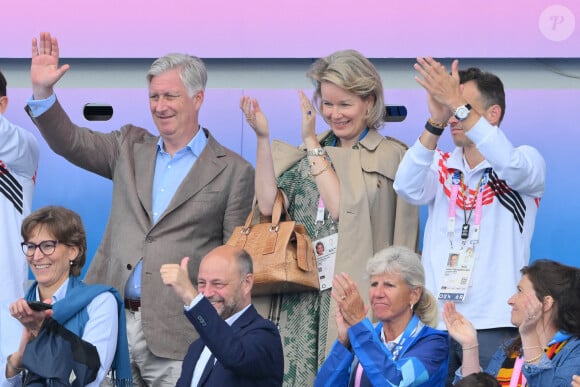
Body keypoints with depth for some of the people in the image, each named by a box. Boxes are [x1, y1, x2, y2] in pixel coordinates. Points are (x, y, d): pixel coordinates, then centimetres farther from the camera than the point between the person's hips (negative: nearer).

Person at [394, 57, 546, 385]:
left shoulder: (528, 161, 2)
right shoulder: (441, 167, 11)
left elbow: (512, 167, -22)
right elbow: (408, 188, -11)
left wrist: (459, 104, -27)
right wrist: (436, 121, -24)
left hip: (494, 324, -3)